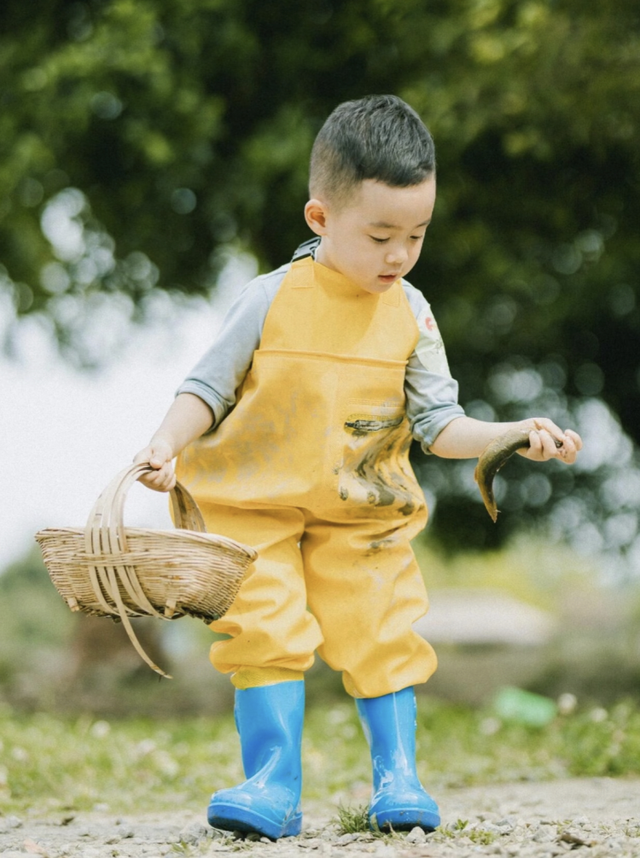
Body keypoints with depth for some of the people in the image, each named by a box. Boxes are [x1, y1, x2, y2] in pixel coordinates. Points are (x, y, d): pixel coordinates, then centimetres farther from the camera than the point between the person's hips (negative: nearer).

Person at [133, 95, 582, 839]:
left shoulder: (411, 316, 0)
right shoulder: (271, 300, -7)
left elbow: (438, 423, 2)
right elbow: (209, 387, -1)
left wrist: (515, 437, -12)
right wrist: (165, 446, -16)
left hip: (364, 520, 2)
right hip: (258, 508, -2)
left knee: (381, 635, -1)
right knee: (267, 631, -12)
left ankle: (396, 777, 12)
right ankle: (272, 786, -5)